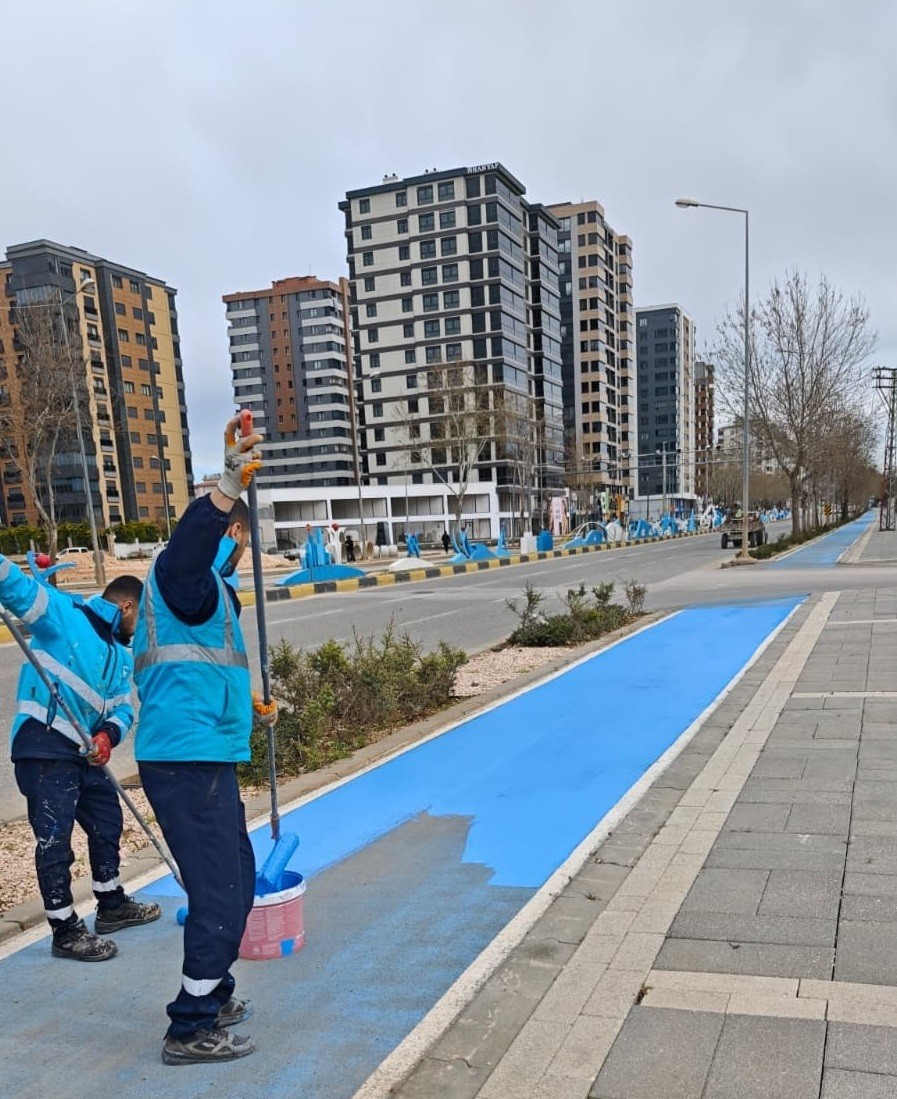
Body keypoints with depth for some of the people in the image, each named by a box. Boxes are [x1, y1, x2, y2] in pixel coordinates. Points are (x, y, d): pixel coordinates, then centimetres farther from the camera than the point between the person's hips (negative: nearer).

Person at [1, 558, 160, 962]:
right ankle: (66, 931, 12)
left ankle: (111, 905, 37)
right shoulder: (62, 612, -6)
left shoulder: (121, 655, 16)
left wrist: (108, 735, -11)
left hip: (85, 751, 9)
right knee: (54, 838, -1)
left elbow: (122, 707, 10)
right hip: (43, 747, -9)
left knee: (108, 823, 19)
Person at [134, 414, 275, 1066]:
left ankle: (213, 999, 37)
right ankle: (190, 1031, 14)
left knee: (236, 878, 21)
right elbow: (188, 545, -37)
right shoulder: (184, 576, -10)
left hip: (205, 758, 11)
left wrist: (248, 703, 46)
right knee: (218, 895, -2)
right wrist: (231, 486, -51)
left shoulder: (208, 589, 21)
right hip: (189, 762, -11)